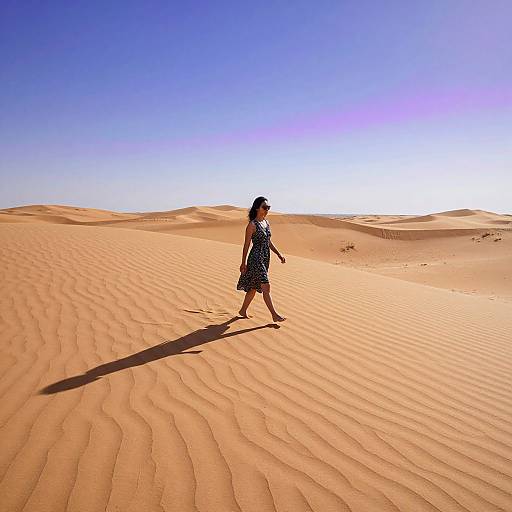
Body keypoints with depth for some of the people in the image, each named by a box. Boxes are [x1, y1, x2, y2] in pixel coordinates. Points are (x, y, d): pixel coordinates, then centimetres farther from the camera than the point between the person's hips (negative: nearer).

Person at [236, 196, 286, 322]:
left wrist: (279, 255, 10)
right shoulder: (252, 224, -11)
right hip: (256, 258, -8)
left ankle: (243, 311, 29)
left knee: (254, 287, 15)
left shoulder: (266, 223, 11)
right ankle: (275, 315, -2)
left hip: (265, 258, 8)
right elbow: (246, 245, -9)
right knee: (266, 287, -8)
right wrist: (243, 263, -8)